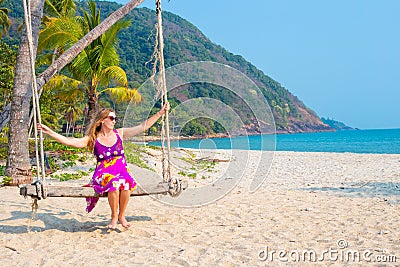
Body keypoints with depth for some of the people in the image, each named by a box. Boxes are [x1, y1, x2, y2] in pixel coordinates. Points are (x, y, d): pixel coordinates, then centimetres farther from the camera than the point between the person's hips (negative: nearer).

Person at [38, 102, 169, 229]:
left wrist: (160, 113, 6)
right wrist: (49, 132, -10)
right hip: (103, 174, -2)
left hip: (122, 171, 2)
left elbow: (143, 126, 10)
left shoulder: (119, 133, 11)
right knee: (114, 183, -35)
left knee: (126, 183, -33)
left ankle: (121, 215, -10)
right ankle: (114, 217, -12)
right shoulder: (93, 139, 5)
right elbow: (70, 141, -2)